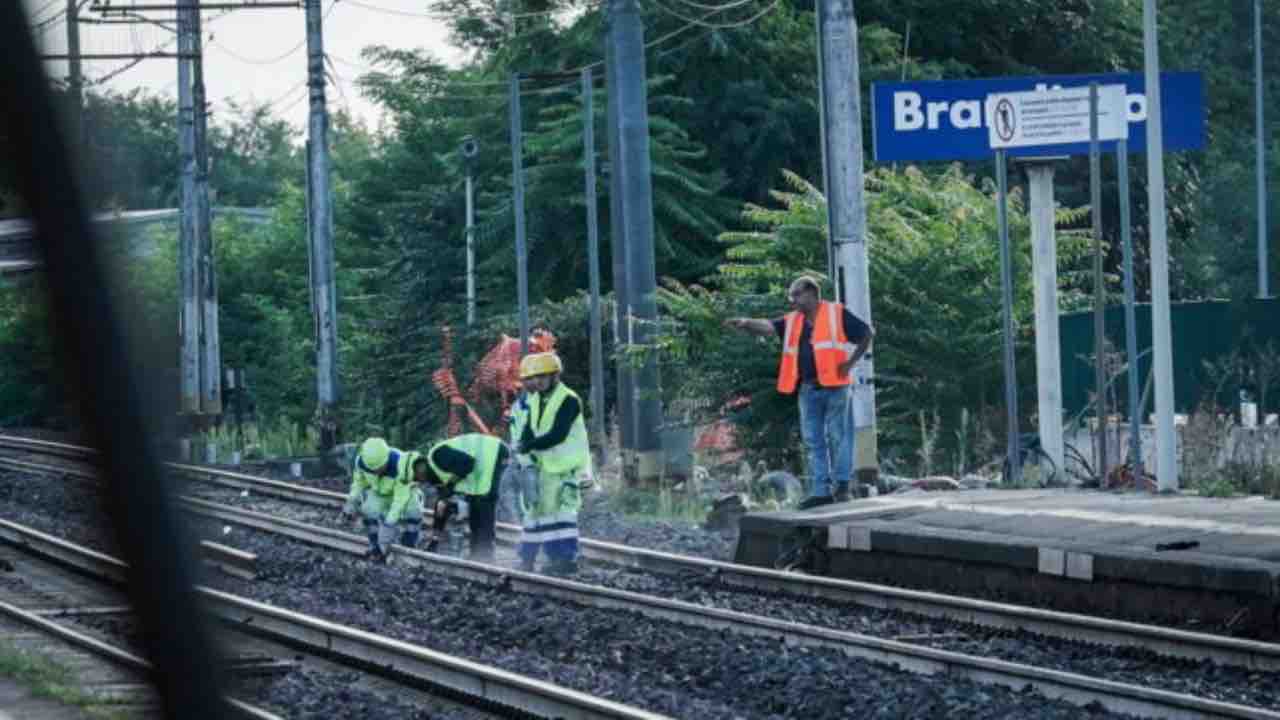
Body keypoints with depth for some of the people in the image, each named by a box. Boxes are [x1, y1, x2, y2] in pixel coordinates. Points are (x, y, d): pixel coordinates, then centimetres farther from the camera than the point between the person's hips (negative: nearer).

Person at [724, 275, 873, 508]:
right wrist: (745, 323, -20)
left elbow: (867, 333, 1)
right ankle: (820, 491, 8)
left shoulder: (836, 314, -2)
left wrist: (851, 362, -5)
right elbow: (766, 326, -1)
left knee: (838, 437, -1)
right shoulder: (792, 321, 12)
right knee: (813, 441, 5)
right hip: (809, 390, 6)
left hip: (835, 387, -6)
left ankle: (841, 486, 6)